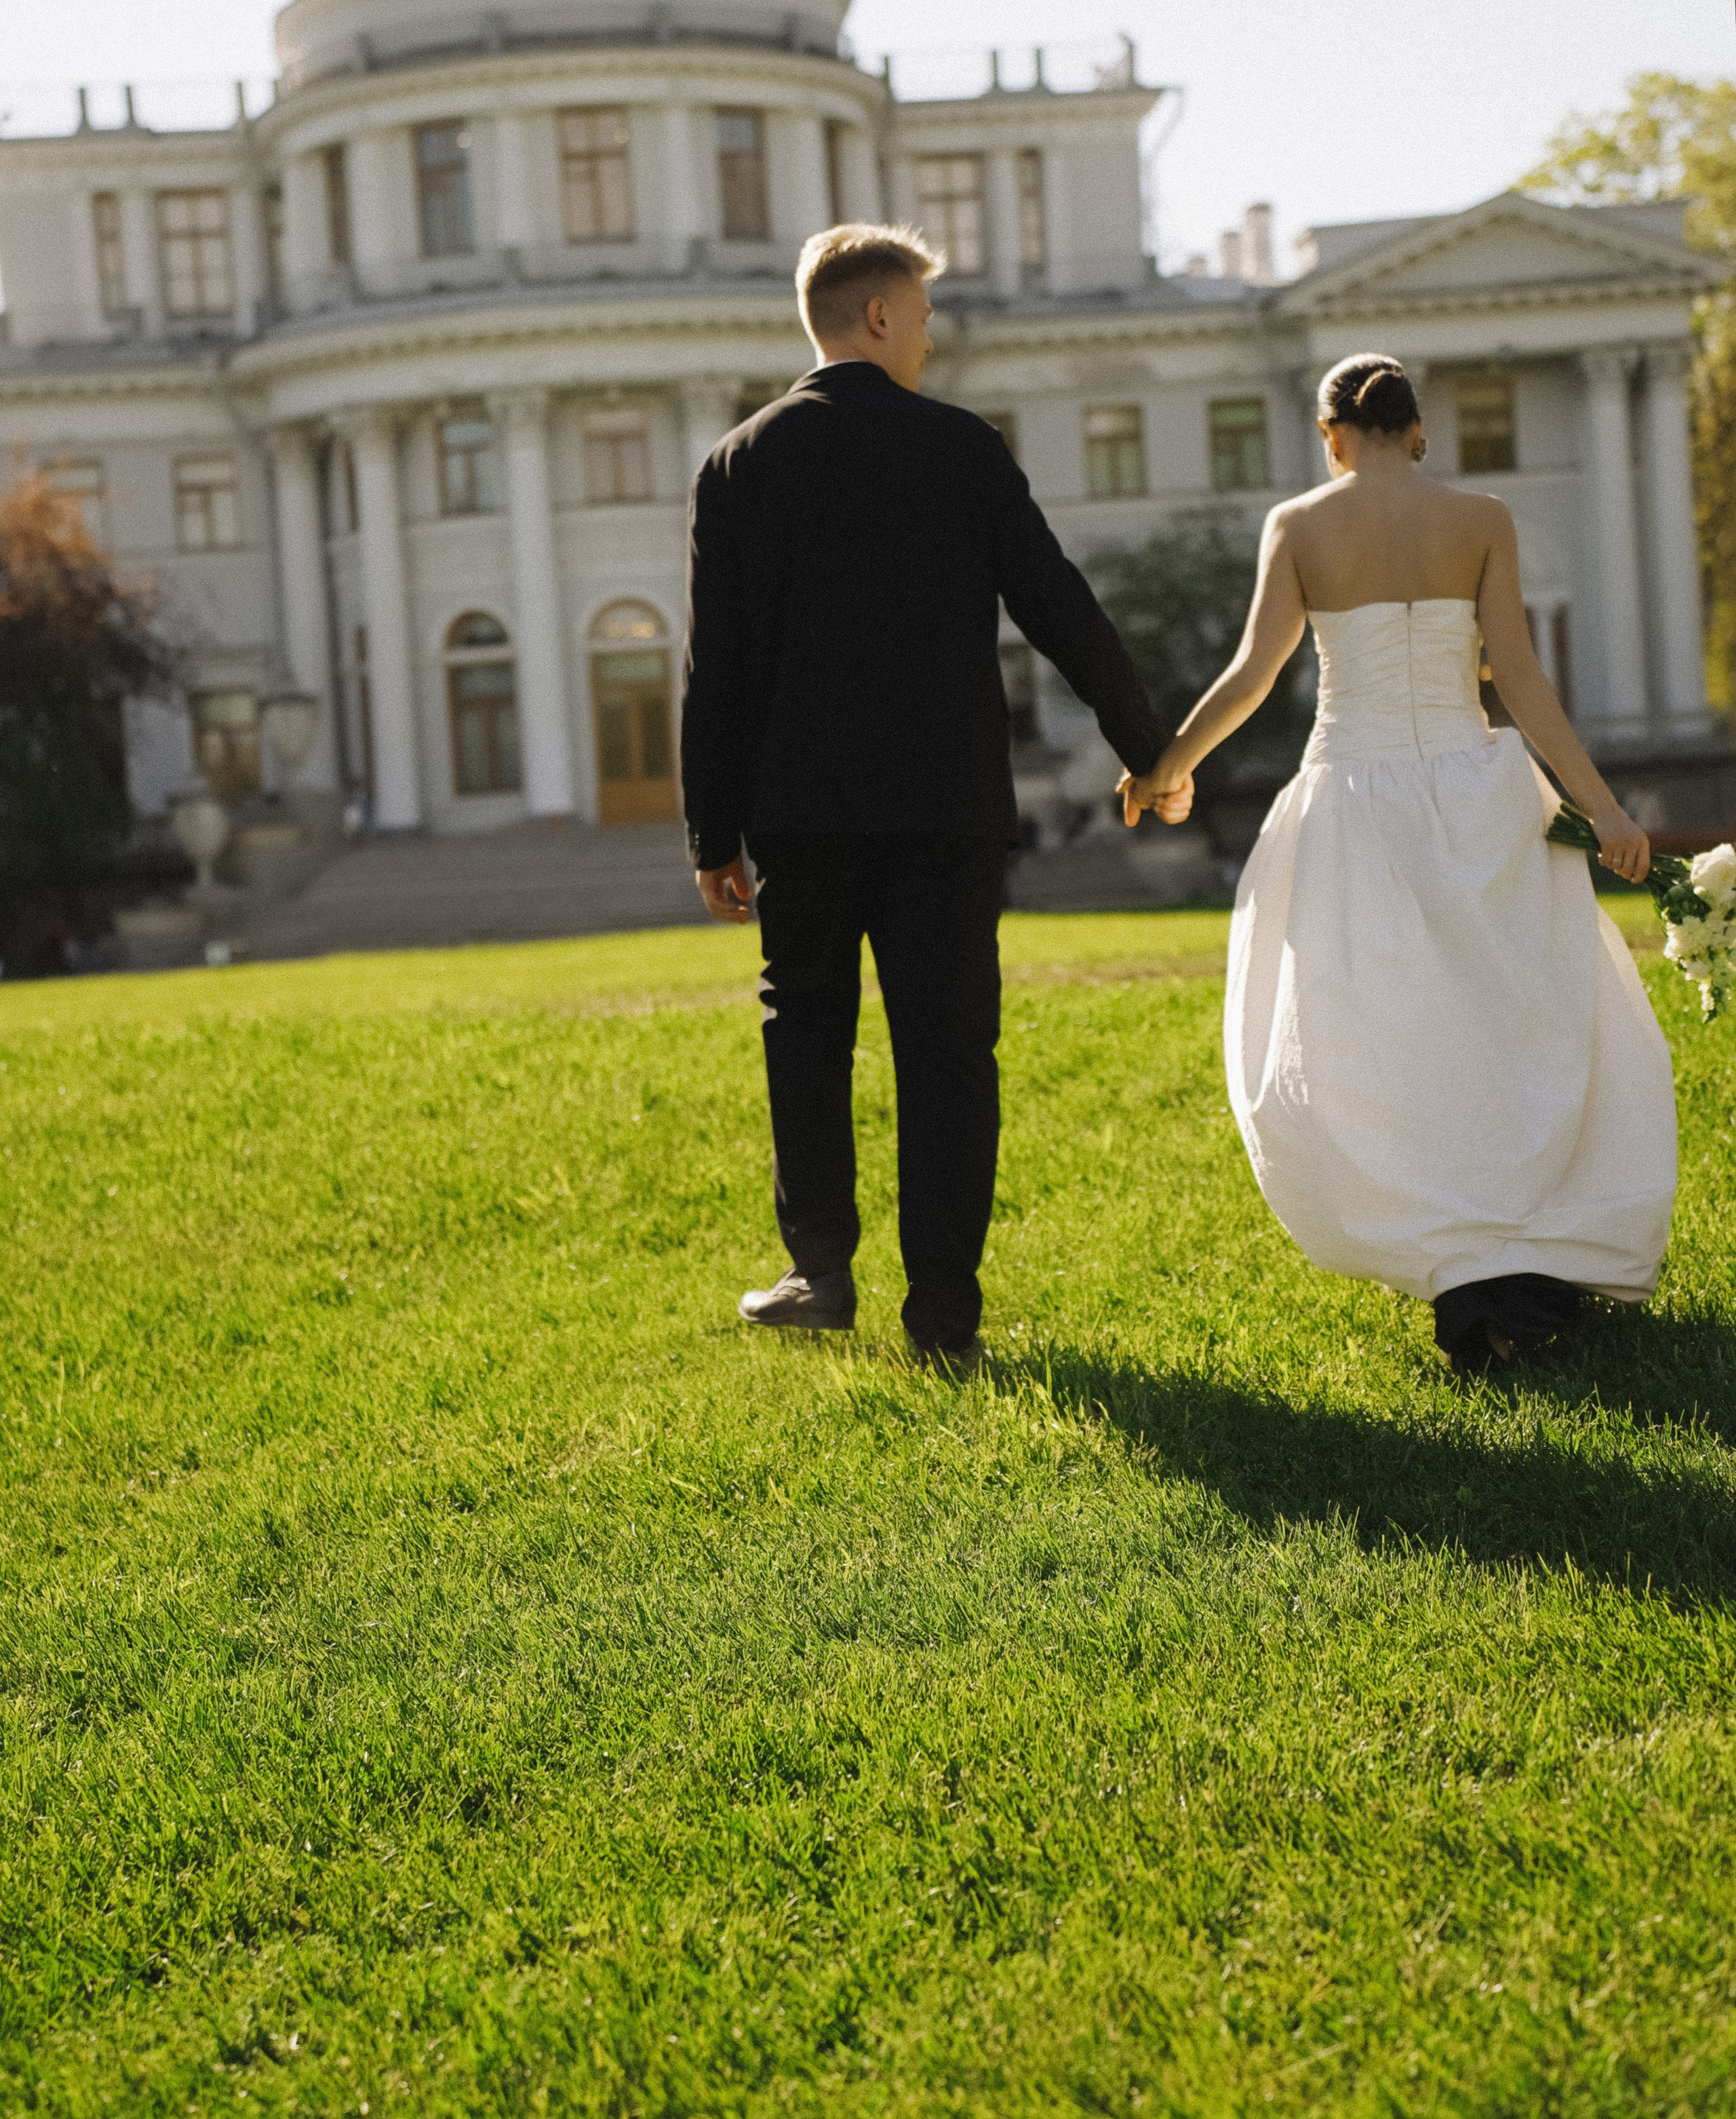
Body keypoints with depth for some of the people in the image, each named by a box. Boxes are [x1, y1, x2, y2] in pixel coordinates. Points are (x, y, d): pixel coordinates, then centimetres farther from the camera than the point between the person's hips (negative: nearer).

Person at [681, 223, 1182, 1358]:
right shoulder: (962, 447, -2)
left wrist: (716, 836, 5)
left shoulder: (739, 464, 2)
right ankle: (944, 1307, 3)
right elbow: (1061, 611, -2)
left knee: (808, 1033, 16)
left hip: (803, 806, 1)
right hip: (947, 804, -1)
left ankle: (823, 1269, 17)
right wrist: (1150, 750, 9)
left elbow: (716, 669, 1)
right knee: (947, 1050, 3)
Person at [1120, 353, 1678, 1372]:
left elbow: (1253, 674, -6)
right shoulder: (1481, 519, -1)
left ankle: (1465, 1263, -10)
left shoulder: (1297, 526, -1)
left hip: (1356, 805, 0)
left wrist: (1167, 765, 9)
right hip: (1479, 800, 1)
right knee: (1536, 1034, 14)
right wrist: (1601, 804, -3)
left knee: (1359, 1059, 5)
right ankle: (1559, 1252, 10)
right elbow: (1519, 677, -6)